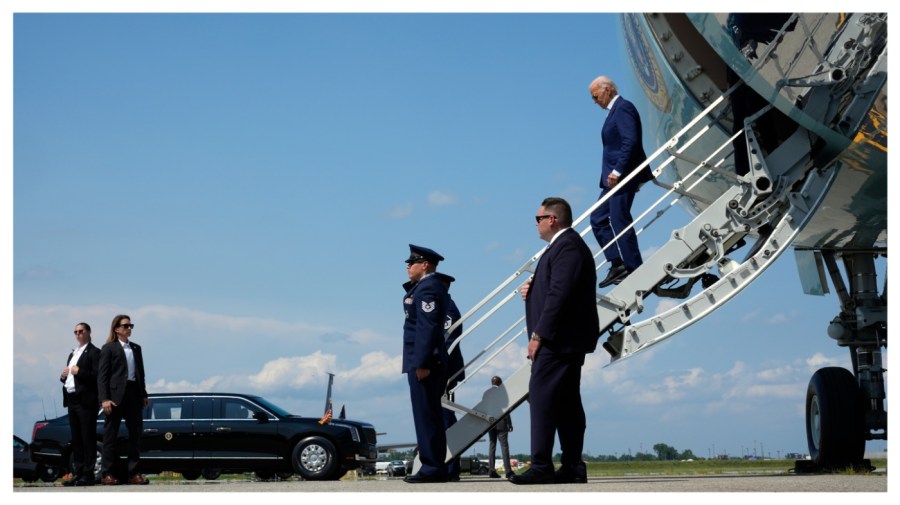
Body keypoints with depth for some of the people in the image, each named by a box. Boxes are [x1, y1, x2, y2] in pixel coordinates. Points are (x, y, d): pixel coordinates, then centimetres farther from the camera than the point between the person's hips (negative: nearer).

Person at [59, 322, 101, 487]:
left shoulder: (94, 352, -4)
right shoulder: (73, 353, 22)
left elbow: (98, 376, -15)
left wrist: (79, 372, -17)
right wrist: (63, 376, 4)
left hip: (86, 401, -8)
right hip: (72, 399, 8)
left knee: (88, 439, -7)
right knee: (76, 440, 10)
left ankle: (88, 475, -8)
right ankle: (77, 473, 12)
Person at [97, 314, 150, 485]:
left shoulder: (136, 348, 17)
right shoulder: (109, 348, -1)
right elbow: (102, 375, -6)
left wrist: (144, 394, 11)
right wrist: (104, 399, -15)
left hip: (134, 394, 6)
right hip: (116, 395, -6)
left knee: (136, 433, 5)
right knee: (110, 434, -1)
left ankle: (133, 473, 9)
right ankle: (107, 474, 2)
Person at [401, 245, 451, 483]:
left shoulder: (427, 288, -12)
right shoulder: (428, 287, 20)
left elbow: (427, 327, -21)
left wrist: (421, 363, -23)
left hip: (424, 362, -11)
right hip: (427, 361, 11)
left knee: (426, 416, -10)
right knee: (431, 416, 12)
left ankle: (432, 468, -10)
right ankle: (435, 467, 15)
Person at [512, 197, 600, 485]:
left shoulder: (567, 246, -12)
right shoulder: (566, 245, 22)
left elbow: (560, 293, -21)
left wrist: (538, 334, -22)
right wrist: (533, 290, 7)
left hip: (559, 340, -11)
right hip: (565, 340, 11)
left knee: (541, 397, -13)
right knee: (567, 402, 9)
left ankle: (541, 467, -16)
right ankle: (573, 467, 10)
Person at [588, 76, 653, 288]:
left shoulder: (623, 108, -11)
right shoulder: (615, 111, 20)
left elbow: (631, 141, -21)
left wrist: (617, 171, -24)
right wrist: (612, 174, 17)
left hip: (623, 176, -11)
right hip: (615, 177, 11)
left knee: (620, 220, -9)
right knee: (598, 218, 8)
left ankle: (633, 268, -3)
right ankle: (617, 264, 6)